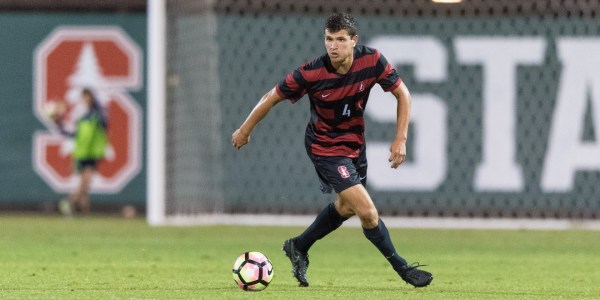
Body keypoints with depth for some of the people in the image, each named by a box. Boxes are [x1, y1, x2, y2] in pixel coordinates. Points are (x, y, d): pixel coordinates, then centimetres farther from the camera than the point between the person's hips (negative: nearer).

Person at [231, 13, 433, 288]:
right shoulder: (310, 74, -27)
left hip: (355, 142, 6)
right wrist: (245, 131, 0)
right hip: (326, 148, -6)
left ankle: (298, 247, 45)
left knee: (345, 207, 24)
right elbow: (272, 98, -12)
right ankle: (402, 268, 5)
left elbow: (402, 94, -5)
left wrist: (401, 139, -12)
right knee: (368, 212, -14)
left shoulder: (372, 61, -19)